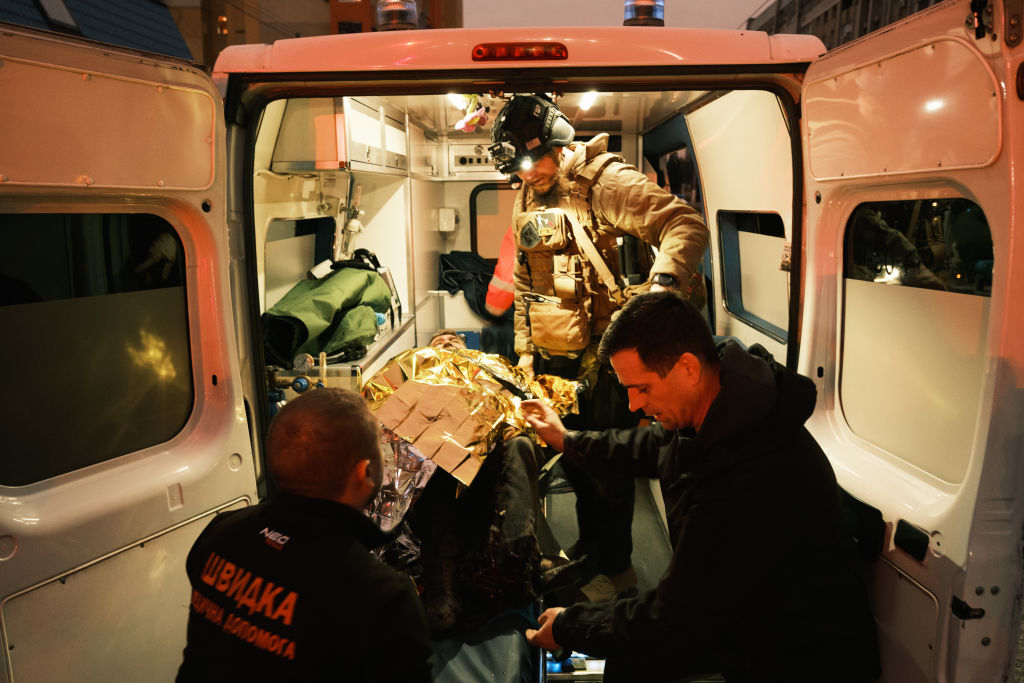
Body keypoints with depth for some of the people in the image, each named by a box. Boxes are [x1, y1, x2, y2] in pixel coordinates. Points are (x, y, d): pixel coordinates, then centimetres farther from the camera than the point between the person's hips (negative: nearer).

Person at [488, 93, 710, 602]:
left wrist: (660, 287, -40)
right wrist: (525, 349, 16)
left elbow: (686, 224, -24)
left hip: (606, 354, -7)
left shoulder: (604, 181, -13)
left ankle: (616, 568, 22)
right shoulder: (526, 202, 11)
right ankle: (590, 544, 40)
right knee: (570, 454, 18)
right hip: (554, 357, 8)